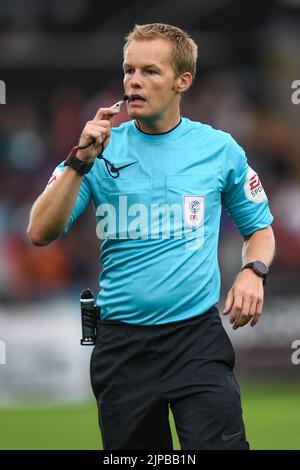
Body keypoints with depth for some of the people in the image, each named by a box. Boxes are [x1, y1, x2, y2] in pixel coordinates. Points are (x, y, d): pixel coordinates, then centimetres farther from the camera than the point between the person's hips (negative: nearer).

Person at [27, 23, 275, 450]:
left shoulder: (220, 149, 4)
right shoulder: (102, 149, 4)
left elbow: (260, 228, 17)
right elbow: (41, 234, -5)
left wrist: (253, 272, -4)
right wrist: (81, 161, -14)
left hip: (198, 335, -1)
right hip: (121, 345, 1)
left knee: (220, 442, -15)